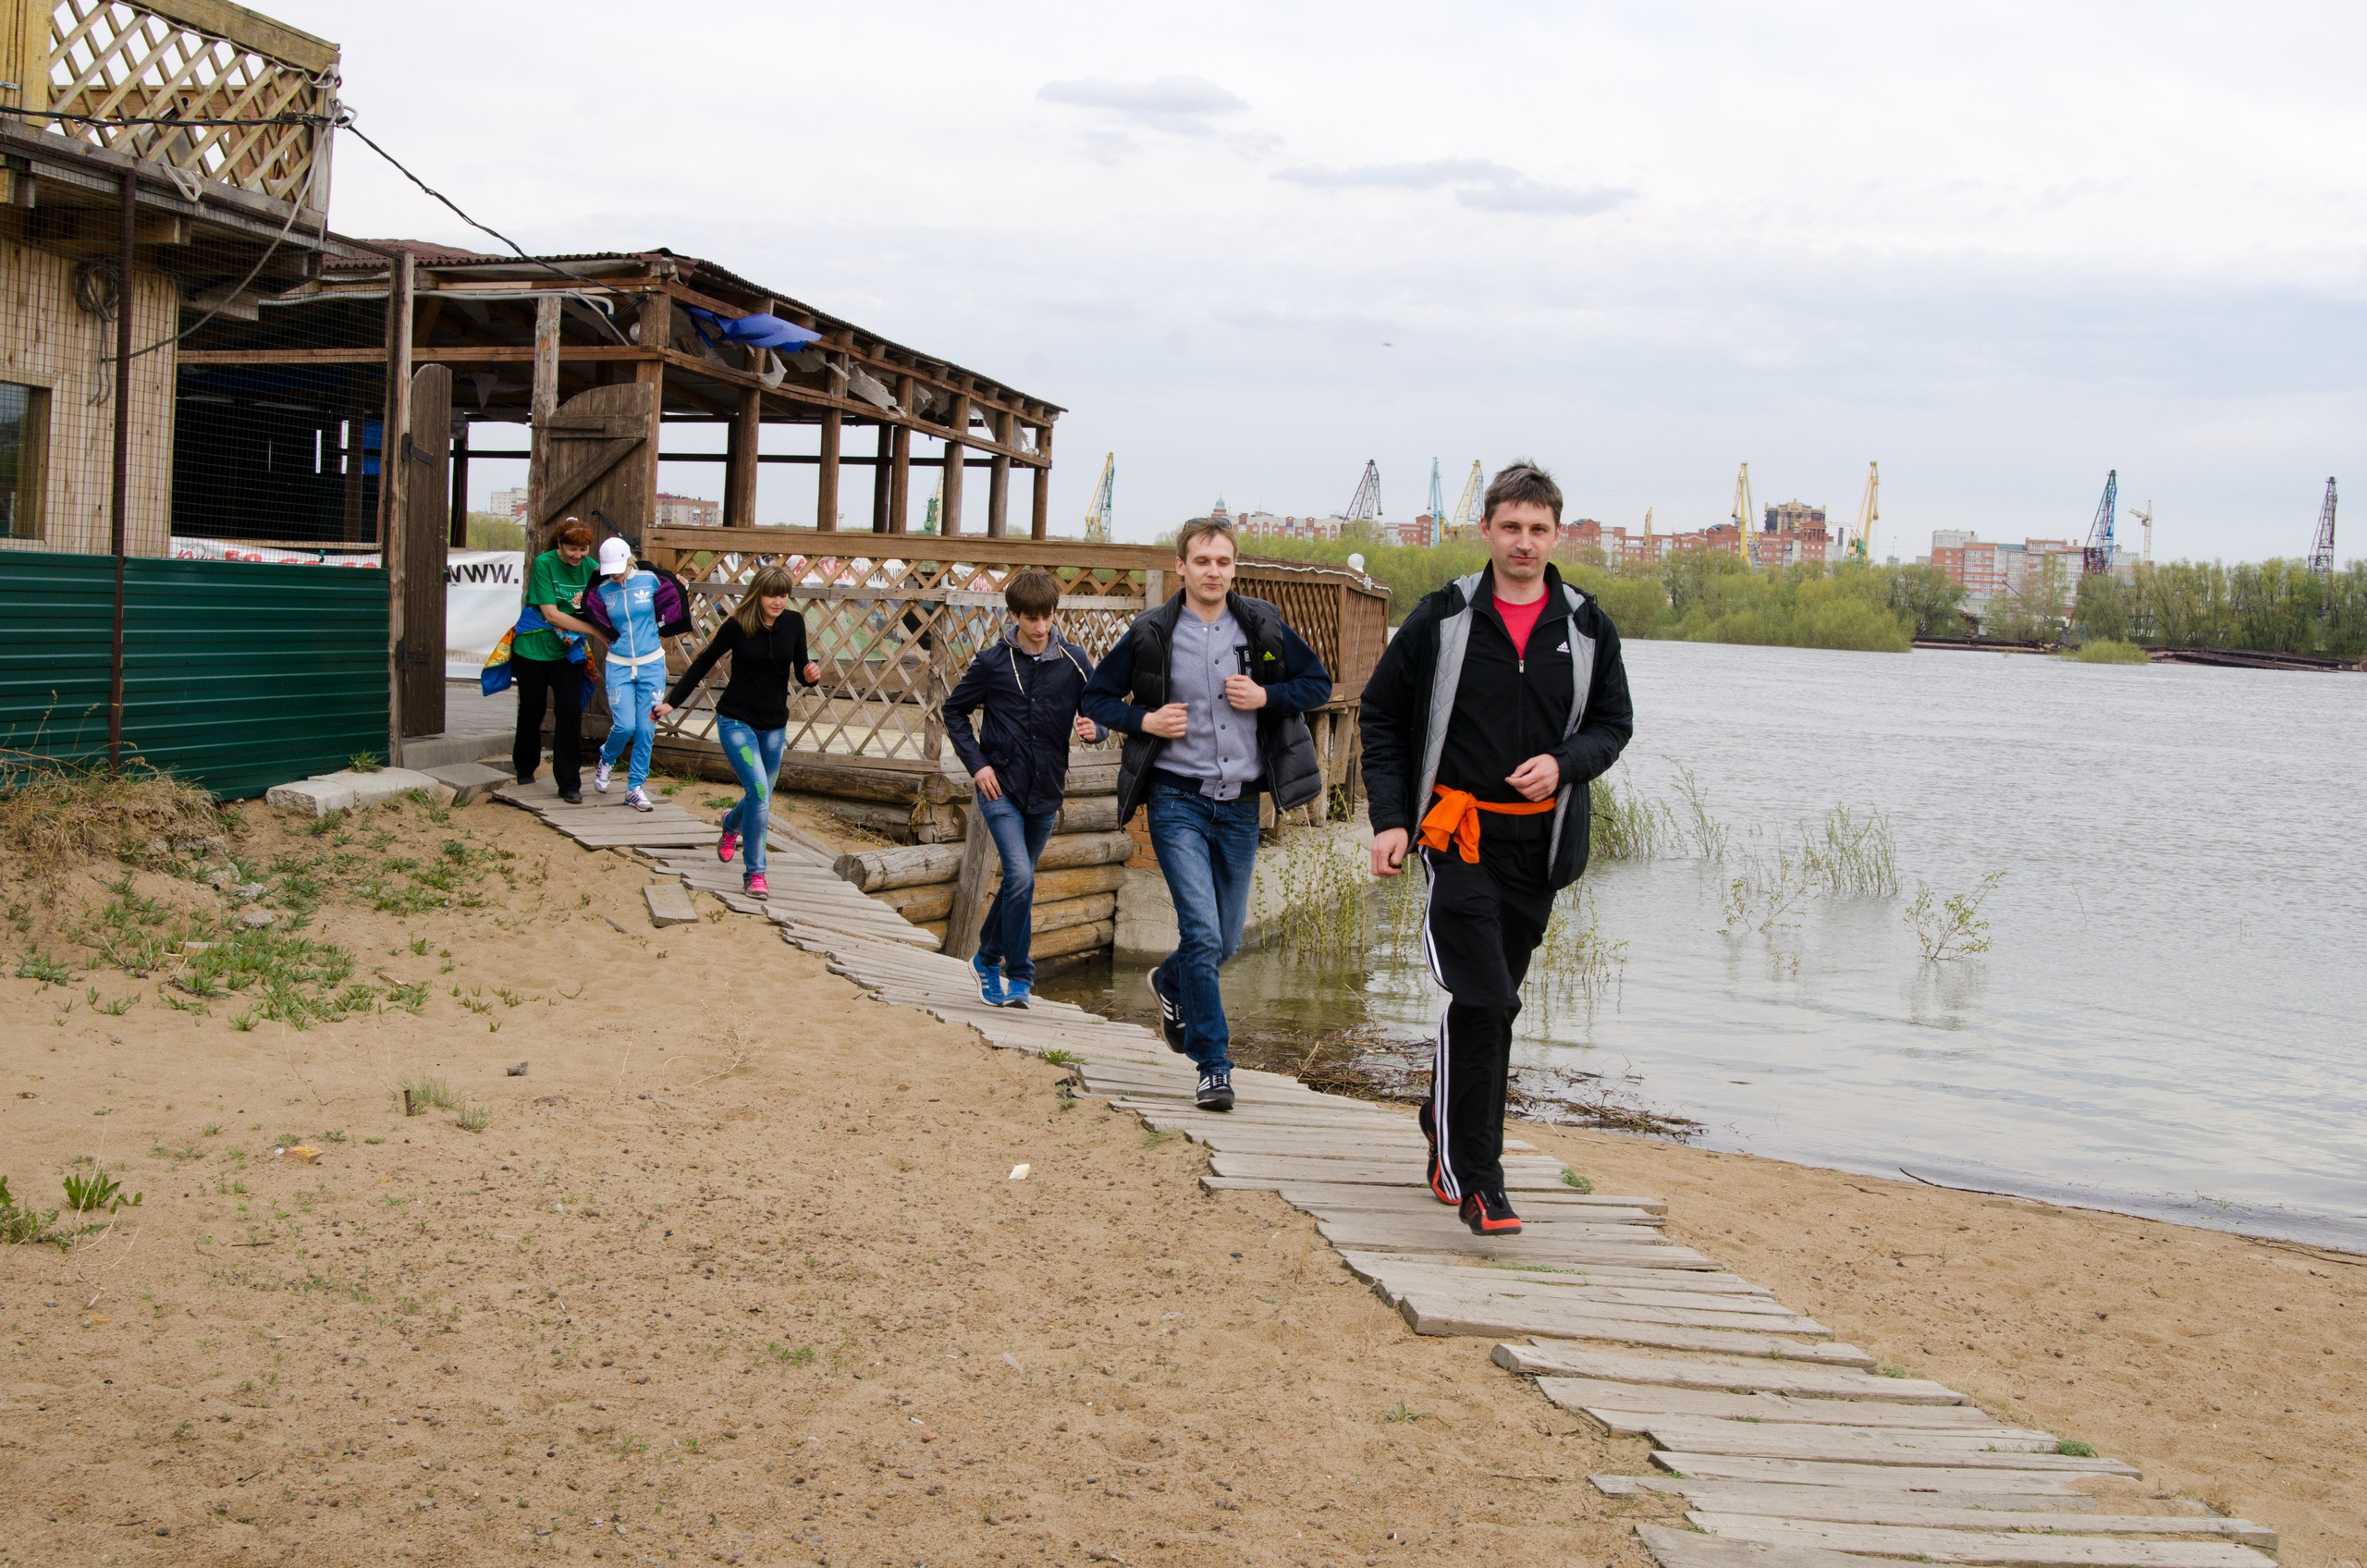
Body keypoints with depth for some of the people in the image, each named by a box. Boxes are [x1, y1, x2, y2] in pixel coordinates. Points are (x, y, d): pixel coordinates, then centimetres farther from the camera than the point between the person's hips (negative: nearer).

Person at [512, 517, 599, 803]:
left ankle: (569, 784, -2)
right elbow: (551, 613, -20)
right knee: (531, 712, 13)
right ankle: (525, 767, 38)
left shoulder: (591, 568, -3)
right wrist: (595, 630, -25)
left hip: (568, 651, 2)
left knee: (570, 712, -9)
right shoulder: (544, 564, -14)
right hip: (533, 648, -2)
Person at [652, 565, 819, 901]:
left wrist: (812, 675, -20)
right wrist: (671, 702, 3)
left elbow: (800, 671, 5)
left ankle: (732, 825, 51)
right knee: (759, 792, -19)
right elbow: (704, 662, 2)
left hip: (774, 725, 4)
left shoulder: (793, 624, -3)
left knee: (760, 798, 14)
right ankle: (754, 873, -9)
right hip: (736, 721, -4)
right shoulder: (737, 626, -11)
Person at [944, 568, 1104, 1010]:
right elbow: (954, 712, 6)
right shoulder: (993, 662, -5)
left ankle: (987, 958, 36)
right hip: (1001, 788, -3)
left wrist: (1094, 729, -17)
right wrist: (976, 763, -5)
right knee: (1021, 878, -17)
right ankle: (1019, 975, -4)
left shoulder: (1073, 662, -1)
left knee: (1018, 880, 15)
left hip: (1046, 792, 3)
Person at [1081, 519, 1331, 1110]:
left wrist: (1267, 697, -7)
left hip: (1240, 805, 3)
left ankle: (1170, 983, 47)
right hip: (1178, 800, -3)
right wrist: (1143, 720, -11)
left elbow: (1318, 683, 11)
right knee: (1203, 934, -15)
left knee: (1226, 943, 13)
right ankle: (1213, 1066, -5)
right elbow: (1097, 696, 7)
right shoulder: (1151, 634, -2)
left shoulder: (1263, 626, 3)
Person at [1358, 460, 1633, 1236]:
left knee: (1489, 1003, 13)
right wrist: (1389, 818, -4)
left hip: (1539, 843, 3)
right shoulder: (1441, 619, -1)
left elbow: (1612, 722, 12)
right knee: (1484, 1002, -14)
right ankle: (1476, 1179, -8)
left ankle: (1449, 1147, 32)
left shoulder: (1587, 628, 5)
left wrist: (1565, 763, -11)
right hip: (1458, 833, -3)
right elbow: (1381, 714, 5)